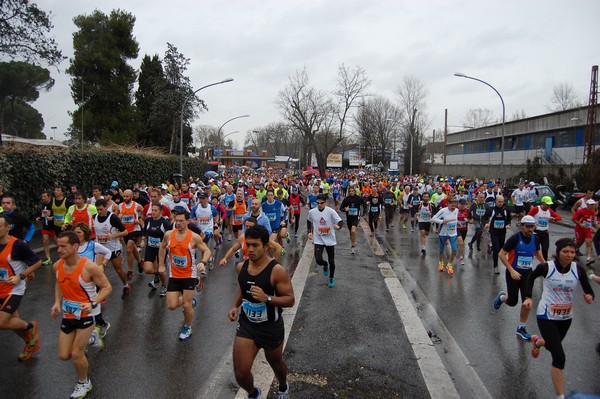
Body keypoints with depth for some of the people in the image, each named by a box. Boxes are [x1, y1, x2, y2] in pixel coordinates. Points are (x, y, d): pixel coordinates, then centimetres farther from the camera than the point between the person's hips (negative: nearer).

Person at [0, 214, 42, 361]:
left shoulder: (17, 245, -20)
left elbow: (37, 262, -13)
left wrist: (20, 276, -20)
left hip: (14, 289, -7)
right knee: (12, 321, 17)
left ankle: (30, 326, 14)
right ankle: (31, 343, 39)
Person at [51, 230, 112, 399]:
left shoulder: (89, 267, -26)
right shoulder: (57, 266, -8)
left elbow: (107, 287, -17)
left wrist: (92, 303, -31)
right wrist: (57, 302, -1)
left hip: (87, 314, -6)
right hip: (68, 314, 6)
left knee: (76, 354, -4)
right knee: (63, 355, 9)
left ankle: (84, 383, 25)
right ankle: (89, 336, 39)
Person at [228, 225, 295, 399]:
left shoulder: (277, 271, -22)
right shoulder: (241, 267, -5)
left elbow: (290, 300, -18)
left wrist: (267, 298, -33)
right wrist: (235, 306, -1)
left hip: (271, 327, -3)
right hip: (246, 325, 3)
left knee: (275, 363, 23)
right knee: (241, 374, -1)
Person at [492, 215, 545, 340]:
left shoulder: (535, 239, -1)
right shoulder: (515, 238, -18)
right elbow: (502, 254, -17)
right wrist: (511, 270, -22)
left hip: (527, 274, 4)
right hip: (514, 273, -4)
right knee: (512, 302, 2)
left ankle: (521, 328, 20)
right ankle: (501, 297, 39)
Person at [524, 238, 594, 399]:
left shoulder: (578, 269, -11)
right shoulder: (546, 267, -17)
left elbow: (589, 290, -5)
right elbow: (531, 277, 2)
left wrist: (589, 297, -28)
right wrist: (528, 297, -6)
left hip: (566, 317, 4)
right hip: (546, 316, -4)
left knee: (553, 346, 28)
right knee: (559, 357, -11)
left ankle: (537, 342, 64)